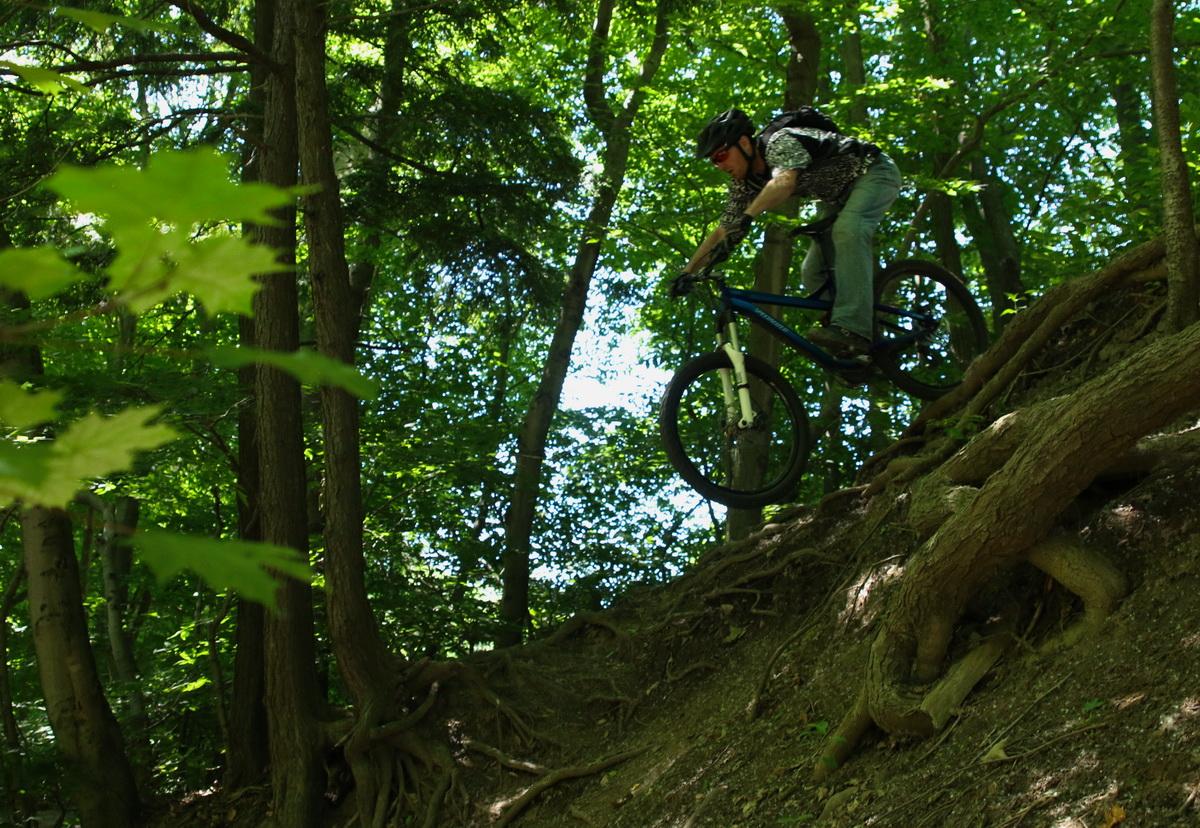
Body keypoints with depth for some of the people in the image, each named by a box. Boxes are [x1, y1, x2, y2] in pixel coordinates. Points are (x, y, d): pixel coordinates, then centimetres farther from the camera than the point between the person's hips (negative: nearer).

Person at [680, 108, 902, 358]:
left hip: (875, 171, -9)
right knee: (813, 273, -1)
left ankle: (852, 328, -45)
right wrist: (687, 271, -5)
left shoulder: (780, 143, -29)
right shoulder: (745, 182, -4)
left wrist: (746, 218, -62)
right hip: (840, 195, 9)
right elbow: (723, 230, 1)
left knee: (847, 230, -36)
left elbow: (784, 182, -50)